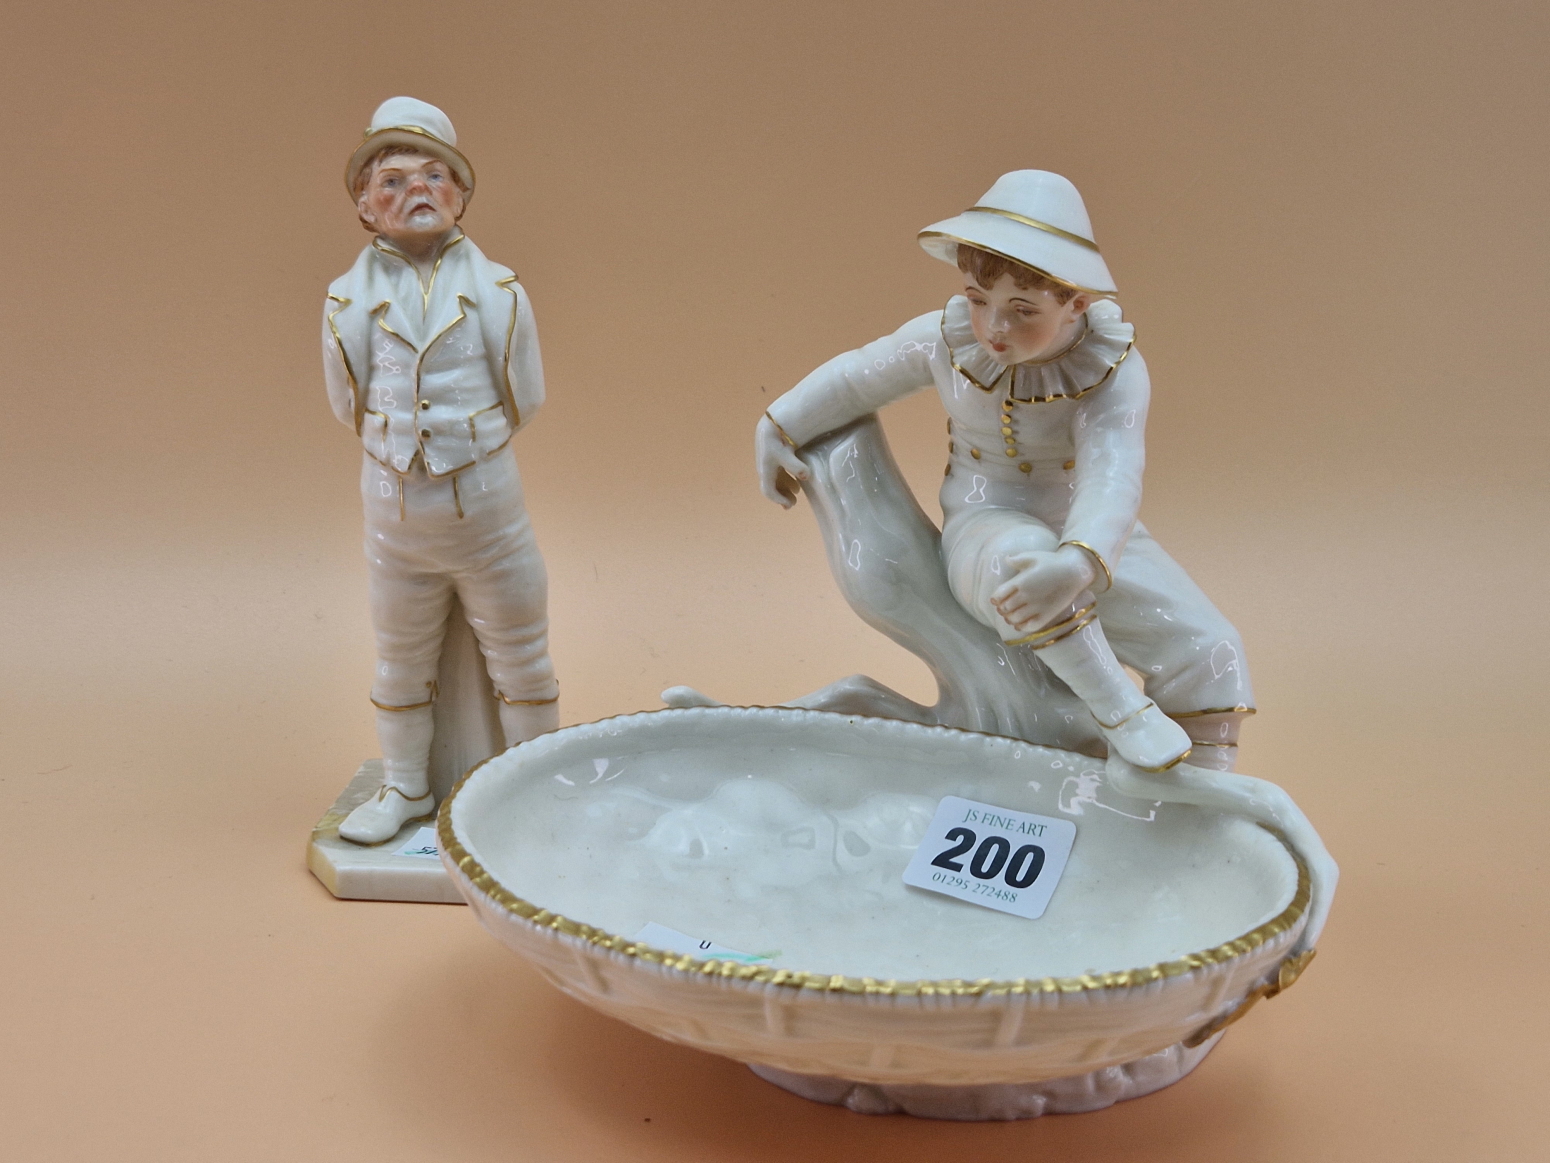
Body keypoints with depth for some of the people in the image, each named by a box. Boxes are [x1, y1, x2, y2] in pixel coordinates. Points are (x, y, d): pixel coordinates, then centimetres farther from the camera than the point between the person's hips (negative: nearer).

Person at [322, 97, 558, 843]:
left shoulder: (496, 290, -10)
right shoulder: (350, 299, -8)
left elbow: (524, 399, -2)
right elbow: (348, 404, 5)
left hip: (488, 510, -1)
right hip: (395, 519, 1)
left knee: (521, 661, 12)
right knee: (400, 666, 18)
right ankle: (405, 788, 38)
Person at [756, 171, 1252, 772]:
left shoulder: (1114, 370, -20)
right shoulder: (943, 339, -11)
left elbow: (1111, 478, -36)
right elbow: (855, 378, 8)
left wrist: (1080, 562, -55)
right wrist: (778, 427, 12)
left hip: (1094, 541, 1)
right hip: (986, 533, -1)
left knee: (1208, 650, -13)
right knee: (1018, 561, -40)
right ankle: (1119, 708, -27)